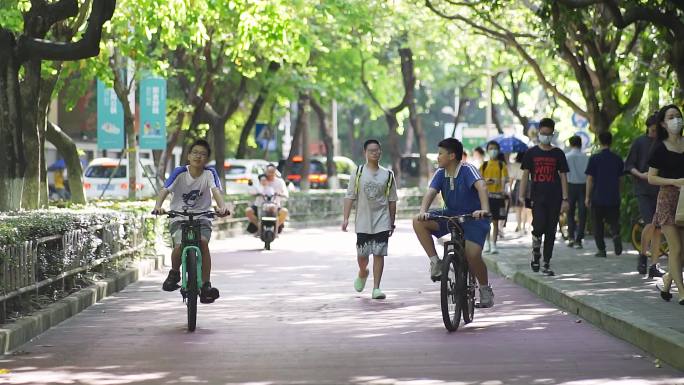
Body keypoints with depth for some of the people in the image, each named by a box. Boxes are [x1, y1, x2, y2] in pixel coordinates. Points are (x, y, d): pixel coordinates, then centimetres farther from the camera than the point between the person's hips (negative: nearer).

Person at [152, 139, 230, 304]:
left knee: (203, 241, -28)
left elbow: (216, 190, -19)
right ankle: (174, 273, 7)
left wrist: (222, 207, -41)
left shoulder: (210, 173, -4)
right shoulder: (180, 172, -6)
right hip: (179, 218, 0)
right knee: (180, 245, -26)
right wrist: (158, 206, -37)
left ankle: (206, 285, -20)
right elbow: (165, 189, -17)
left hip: (202, 218, 0)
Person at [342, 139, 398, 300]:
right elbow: (350, 196, 1)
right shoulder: (358, 173, 2)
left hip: (382, 222, 0)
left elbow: (392, 200, 9)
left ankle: (376, 288, -3)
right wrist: (346, 218, -7)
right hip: (362, 222, 0)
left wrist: (392, 222, 8)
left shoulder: (387, 175, 4)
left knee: (379, 254, -6)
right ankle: (362, 274, 38)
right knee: (362, 254, 6)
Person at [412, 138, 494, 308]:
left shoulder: (467, 169, -19)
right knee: (419, 222, -17)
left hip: (473, 218, -5)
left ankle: (485, 289, 2)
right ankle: (435, 262, -9)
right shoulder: (440, 173, -3)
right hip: (450, 215, 5)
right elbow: (431, 192, -16)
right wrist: (423, 211, -36)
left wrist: (484, 209, -52)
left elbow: (481, 187, -35)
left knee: (473, 254, -25)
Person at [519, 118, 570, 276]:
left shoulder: (558, 154, 7)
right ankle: (535, 254, 9)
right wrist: (522, 197, -2)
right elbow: (525, 175, 6)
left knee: (551, 232, 3)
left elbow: (563, 177, 6)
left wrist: (565, 199, -1)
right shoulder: (531, 153, 5)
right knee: (539, 227, -17)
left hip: (554, 199, 1)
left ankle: (547, 263, 11)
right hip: (537, 198, -1)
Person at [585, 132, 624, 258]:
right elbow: (619, 179, 10)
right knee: (613, 221, 11)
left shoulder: (595, 158, -6)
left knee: (598, 225, 8)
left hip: (598, 197, -3)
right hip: (613, 198, 3)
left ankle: (601, 250, 7)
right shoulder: (617, 159, 4)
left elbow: (590, 179, -6)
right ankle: (616, 235, -19)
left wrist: (587, 197, 1)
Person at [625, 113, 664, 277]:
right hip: (644, 190, -3)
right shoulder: (639, 143, 0)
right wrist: (640, 175, -16)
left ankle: (654, 265, 6)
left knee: (658, 228, 1)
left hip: (661, 190, 3)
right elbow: (629, 165, 2)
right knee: (650, 224, -17)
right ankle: (643, 255, 8)